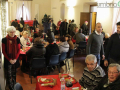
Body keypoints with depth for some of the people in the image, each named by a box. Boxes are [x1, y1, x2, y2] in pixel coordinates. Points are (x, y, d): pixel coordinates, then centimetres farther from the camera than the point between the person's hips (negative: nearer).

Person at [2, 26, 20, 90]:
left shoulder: (17, 39, -2)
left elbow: (18, 50, 1)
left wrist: (15, 59, -9)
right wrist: (9, 59, -10)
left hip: (15, 60, 2)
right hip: (7, 60, -2)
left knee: (14, 74, 13)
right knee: (9, 75, 2)